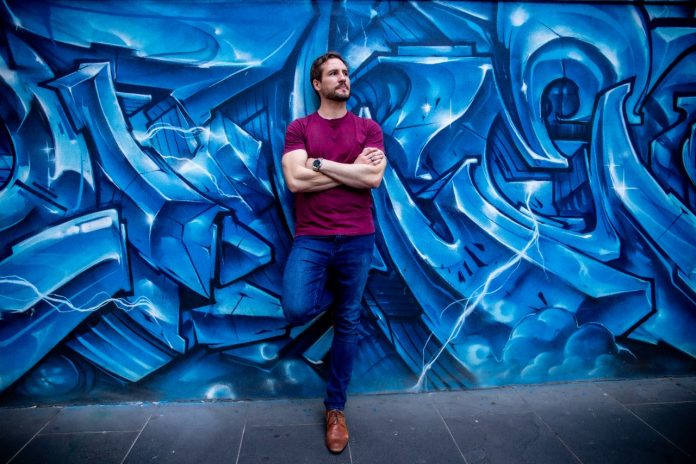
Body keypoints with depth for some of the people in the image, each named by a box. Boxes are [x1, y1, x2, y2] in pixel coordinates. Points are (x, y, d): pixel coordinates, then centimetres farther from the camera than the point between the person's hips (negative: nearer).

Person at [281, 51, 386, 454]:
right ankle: (332, 291, 18)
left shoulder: (369, 128, 7)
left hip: (357, 239, 1)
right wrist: (352, 168, -8)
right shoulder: (298, 128, 4)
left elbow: (374, 178, -9)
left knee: (348, 324, 8)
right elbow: (295, 180, -11)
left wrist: (320, 163, -9)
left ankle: (336, 407, 26)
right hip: (311, 239, -1)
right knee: (297, 310, -21)